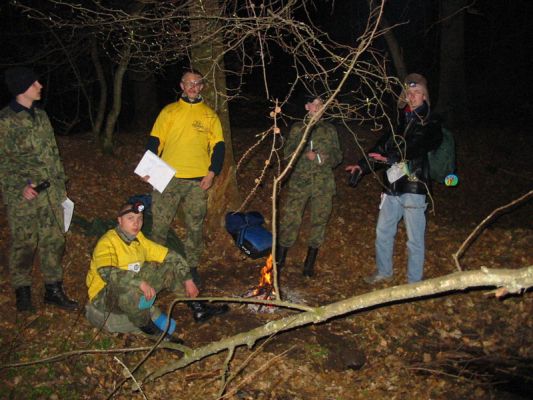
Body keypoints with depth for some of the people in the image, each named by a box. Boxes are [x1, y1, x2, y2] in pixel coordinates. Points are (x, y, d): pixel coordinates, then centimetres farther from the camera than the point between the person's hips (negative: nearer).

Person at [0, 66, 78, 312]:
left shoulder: (41, 116, 12)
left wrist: (61, 184, 16)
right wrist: (20, 186, -16)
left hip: (50, 193, 6)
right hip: (22, 195, -6)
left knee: (54, 240, 8)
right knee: (24, 244, 2)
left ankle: (53, 289, 20)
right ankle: (22, 292, 19)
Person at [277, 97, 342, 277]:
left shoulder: (329, 129, 12)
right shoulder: (297, 128, 8)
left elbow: (337, 156, 12)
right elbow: (287, 154, 2)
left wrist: (323, 158, -8)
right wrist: (306, 155, -14)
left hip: (323, 183, 2)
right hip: (299, 181, -1)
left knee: (319, 221, 4)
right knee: (289, 220, -6)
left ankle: (310, 263, 17)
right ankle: (279, 260, 7)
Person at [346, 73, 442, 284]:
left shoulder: (431, 124, -3)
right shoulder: (399, 120, 14)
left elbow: (419, 149, -18)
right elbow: (383, 145, 14)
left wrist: (391, 157, -29)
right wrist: (363, 165, 4)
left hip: (413, 187, -6)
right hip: (392, 187, 6)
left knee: (414, 239, 0)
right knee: (383, 232, 16)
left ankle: (414, 282, 13)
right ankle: (383, 271, 35)